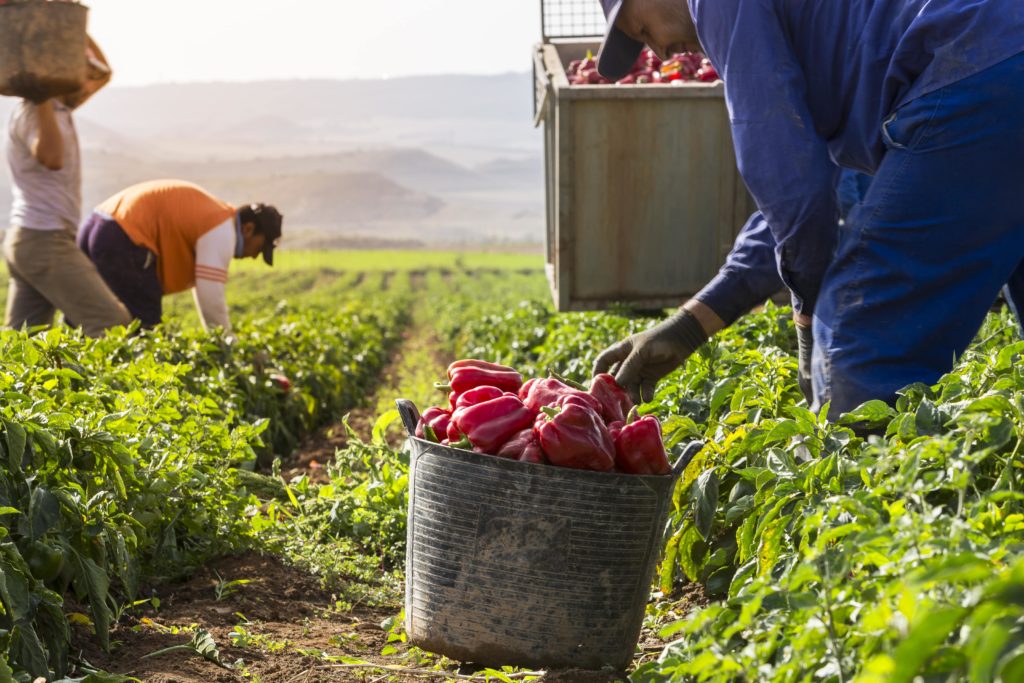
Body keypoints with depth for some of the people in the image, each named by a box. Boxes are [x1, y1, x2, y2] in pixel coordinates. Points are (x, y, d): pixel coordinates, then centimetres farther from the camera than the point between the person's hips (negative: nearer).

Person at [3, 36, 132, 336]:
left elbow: (105, 73, 27)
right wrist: (42, 98, -30)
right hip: (45, 242, -10)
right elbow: (51, 158, -33)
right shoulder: (31, 113, -12)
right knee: (112, 324, -16)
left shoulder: (59, 108, 15)